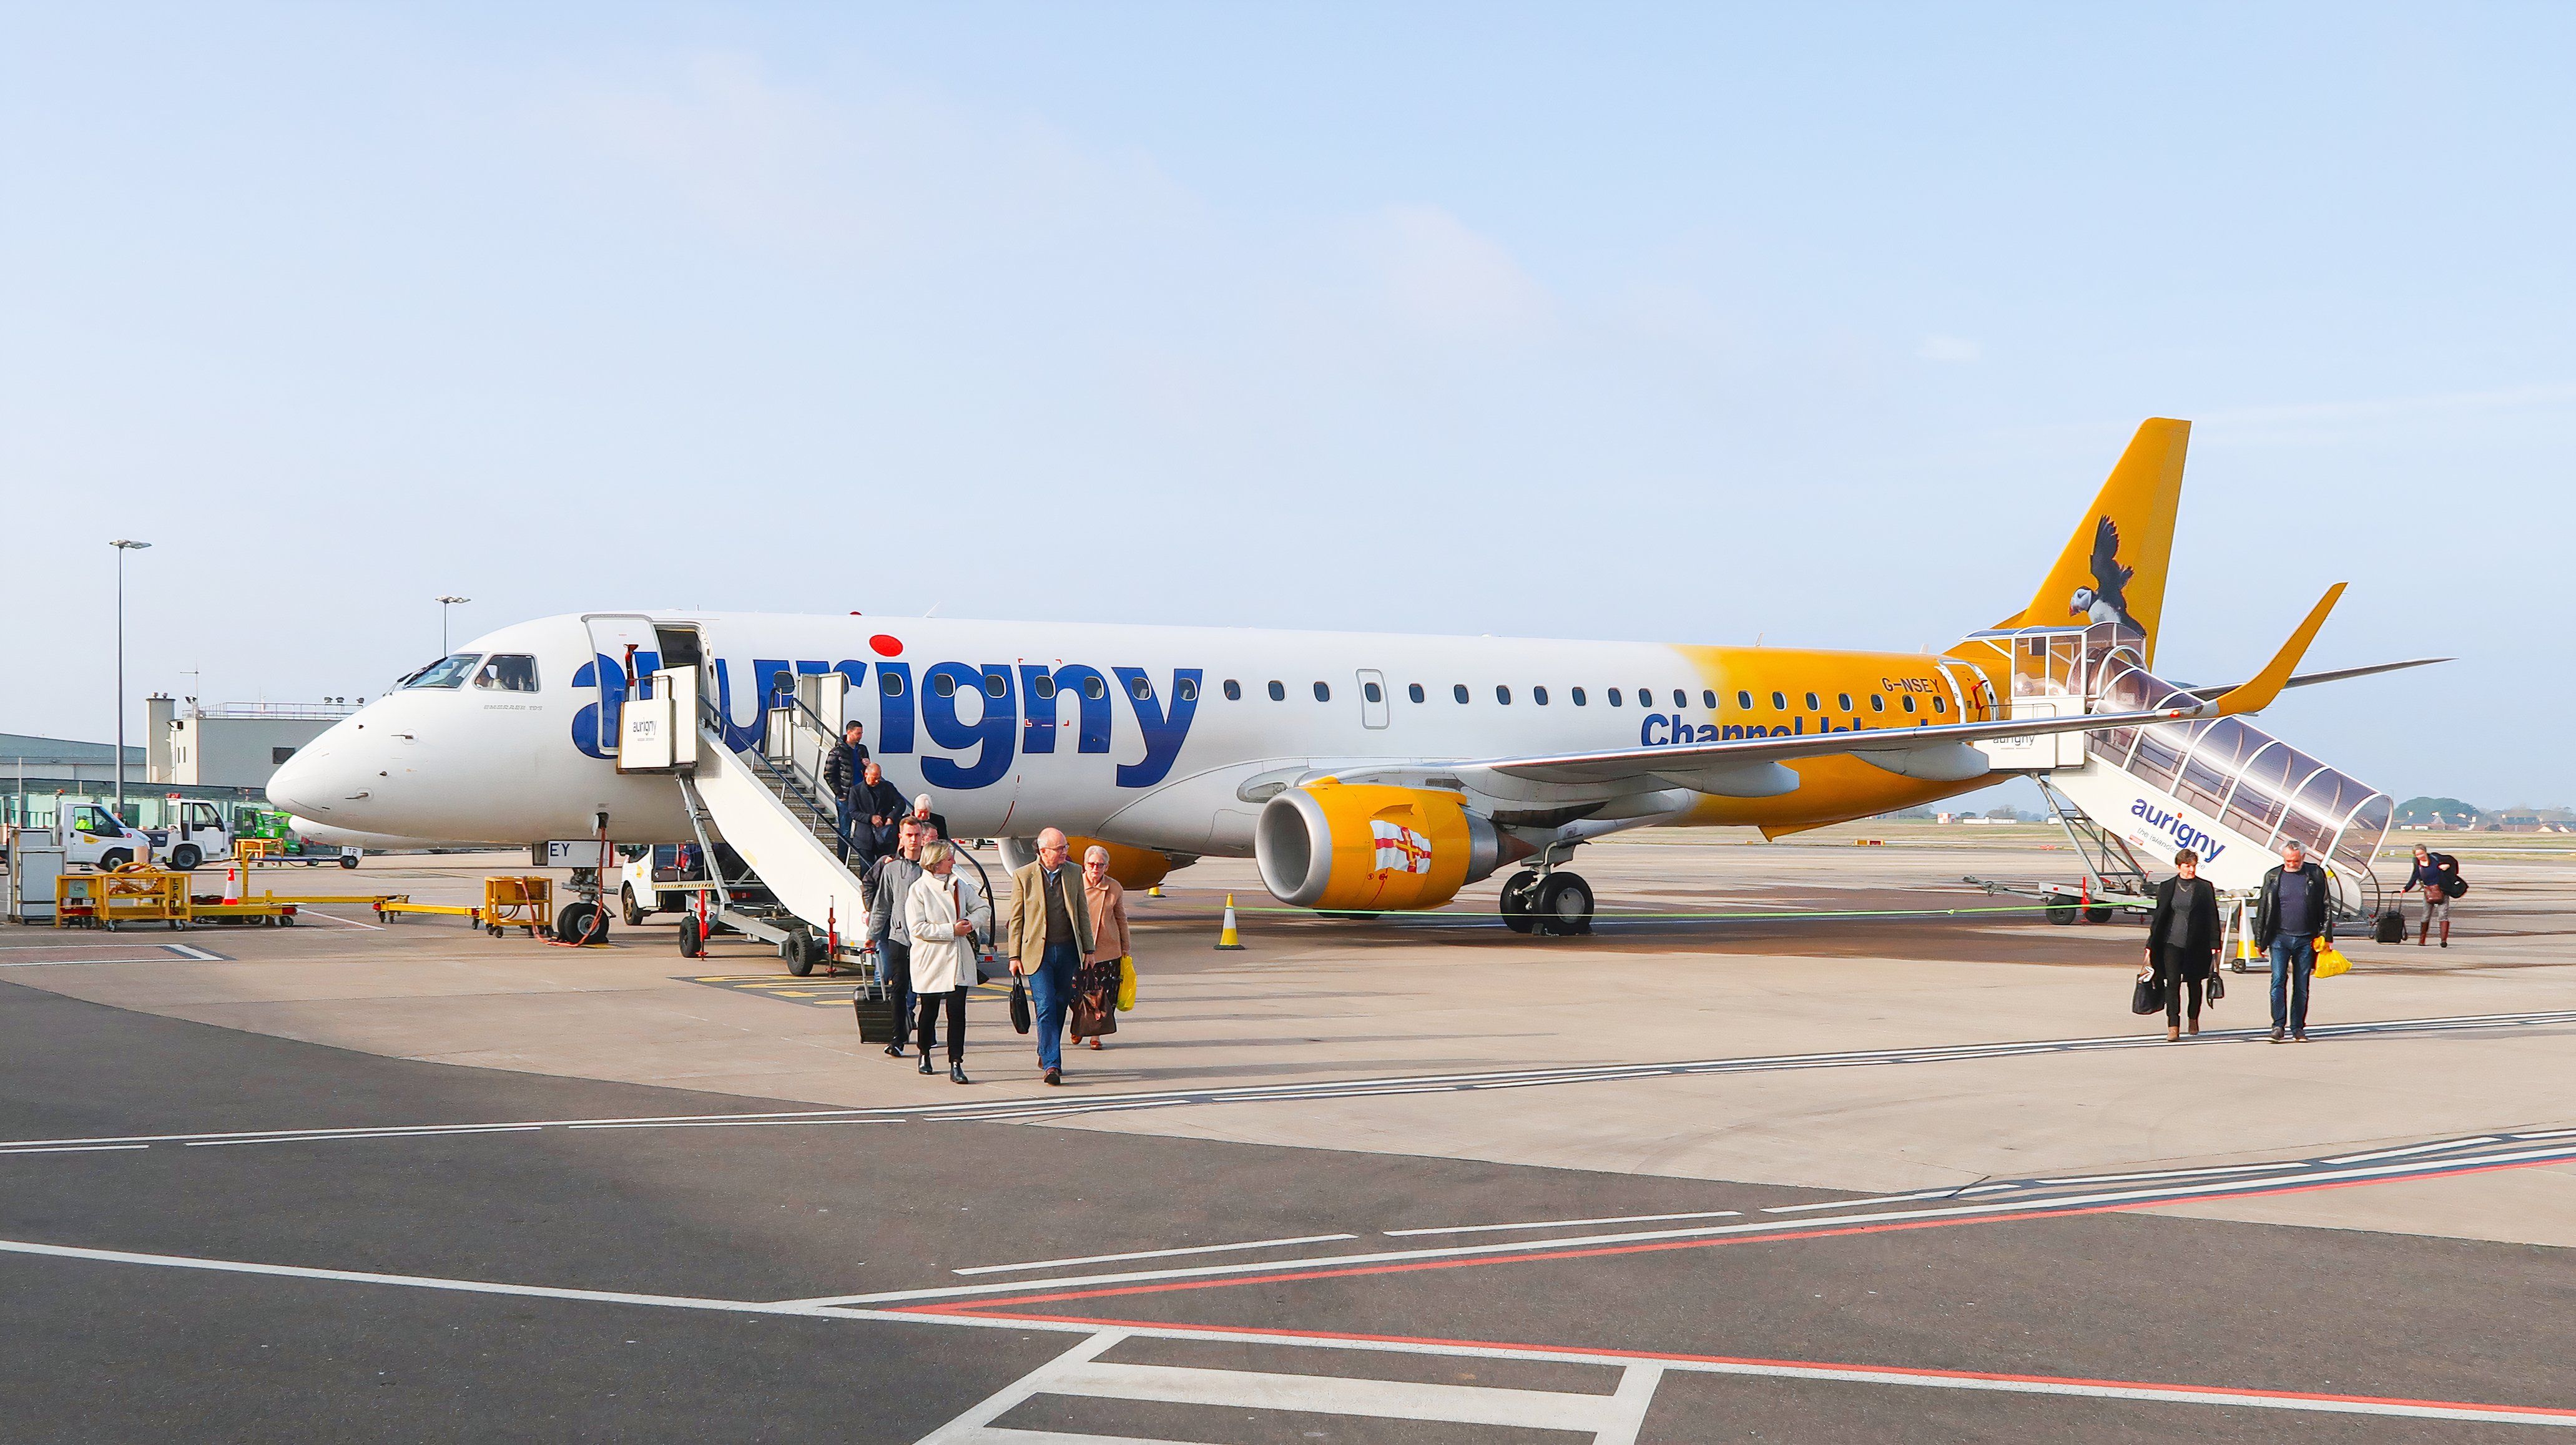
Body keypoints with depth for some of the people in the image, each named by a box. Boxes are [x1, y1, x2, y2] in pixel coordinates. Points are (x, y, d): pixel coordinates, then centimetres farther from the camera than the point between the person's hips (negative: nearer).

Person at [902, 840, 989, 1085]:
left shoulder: (960, 886, 9)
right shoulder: (919, 889, -7)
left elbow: (983, 908, 18)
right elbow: (917, 928, -14)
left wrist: (971, 922, -4)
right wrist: (952, 930, -16)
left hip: (958, 959, 3)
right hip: (930, 961, -3)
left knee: (957, 1011, -7)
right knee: (930, 1010, 10)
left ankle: (956, 1065, -9)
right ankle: (924, 1055, 34)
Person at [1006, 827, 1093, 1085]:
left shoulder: (1073, 874, 7)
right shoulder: (1023, 876, -3)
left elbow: (1083, 913, 12)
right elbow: (1016, 919, 0)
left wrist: (1088, 949, 9)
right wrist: (1015, 957, -2)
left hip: (1067, 950, 4)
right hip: (1037, 952, -4)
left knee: (1060, 1005, 11)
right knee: (1046, 1007, -11)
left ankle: (1046, 1055, 30)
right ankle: (1051, 1064, -12)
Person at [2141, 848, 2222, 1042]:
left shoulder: (2205, 888, 2)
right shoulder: (2166, 887, 5)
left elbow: (2212, 917, 3)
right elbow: (2158, 916, 8)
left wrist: (2214, 946, -2)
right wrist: (2151, 945, 7)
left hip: (2196, 944, 0)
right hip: (2172, 942, 0)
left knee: (2194, 982, 12)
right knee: (2172, 982, -9)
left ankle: (2194, 1019, 34)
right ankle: (2173, 1027, -12)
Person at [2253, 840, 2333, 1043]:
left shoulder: (2316, 875, 5)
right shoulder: (2272, 877, 6)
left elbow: (2326, 907, 7)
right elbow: (2262, 909, 9)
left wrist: (2326, 936, 0)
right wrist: (2260, 940, 7)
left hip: (2306, 940, 0)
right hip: (2280, 937, 0)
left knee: (2302, 986, 5)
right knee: (2278, 980, -12)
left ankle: (2298, 1028, 12)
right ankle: (2278, 1025, -11)